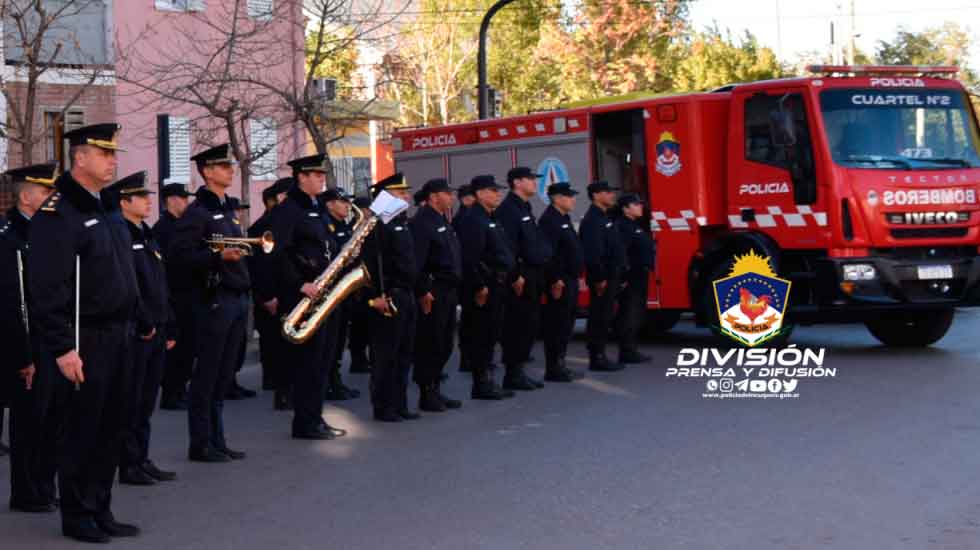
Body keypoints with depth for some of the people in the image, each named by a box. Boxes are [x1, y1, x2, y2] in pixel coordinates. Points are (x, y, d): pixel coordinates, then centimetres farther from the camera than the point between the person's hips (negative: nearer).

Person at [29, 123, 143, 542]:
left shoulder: (103, 209, 15)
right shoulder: (57, 214, -14)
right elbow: (47, 289, -19)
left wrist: (133, 326, 17)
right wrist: (63, 348, -22)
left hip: (115, 338, 9)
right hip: (83, 343, -9)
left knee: (109, 429, 13)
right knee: (80, 431, 2)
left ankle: (100, 513, 23)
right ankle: (77, 517, 13)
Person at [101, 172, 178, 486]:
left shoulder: (147, 236, 18)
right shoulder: (119, 233, -11)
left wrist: (168, 328, 16)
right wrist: (145, 324, -19)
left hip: (155, 333, 9)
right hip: (135, 332, -9)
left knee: (146, 403, 13)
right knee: (130, 402, -1)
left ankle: (142, 461, 20)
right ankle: (129, 466, 5)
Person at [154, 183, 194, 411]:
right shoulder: (162, 228, -11)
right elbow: (169, 260, -20)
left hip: (187, 294, 9)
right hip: (174, 295, -9)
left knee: (188, 345, 11)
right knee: (174, 345, -5)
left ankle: (181, 390, 19)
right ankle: (170, 395, 1)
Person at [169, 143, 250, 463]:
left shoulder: (228, 210, 17)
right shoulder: (197, 212, -9)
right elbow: (179, 257, -16)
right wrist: (218, 256, -25)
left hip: (237, 300, 8)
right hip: (214, 300, -8)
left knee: (223, 376, 12)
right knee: (207, 376, -2)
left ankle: (217, 442, 18)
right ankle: (200, 445, 5)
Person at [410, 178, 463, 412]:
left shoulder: (442, 221, 18)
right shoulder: (422, 222, -12)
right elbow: (416, 261, -20)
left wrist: (454, 290, 17)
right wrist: (423, 291, -23)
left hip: (449, 293, 10)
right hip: (433, 294, -10)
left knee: (444, 345, 13)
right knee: (430, 344, -3)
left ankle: (435, 390, 21)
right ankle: (427, 395, 4)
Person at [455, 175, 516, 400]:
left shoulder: (491, 220, 19)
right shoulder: (473, 221, -14)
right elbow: (470, 258, -21)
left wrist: (502, 282, 19)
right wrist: (479, 287, -23)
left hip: (496, 286, 10)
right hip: (484, 287, -10)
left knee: (490, 335, 14)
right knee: (480, 336, -4)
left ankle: (487, 382, 21)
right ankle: (481, 384, 1)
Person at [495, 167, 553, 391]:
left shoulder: (525, 209, 19)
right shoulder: (508, 209, -12)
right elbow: (507, 246, -20)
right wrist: (516, 277, -22)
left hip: (533, 277, 10)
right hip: (521, 278, -10)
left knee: (530, 324, 11)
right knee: (518, 324, -6)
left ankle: (519, 370, 18)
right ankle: (512, 374, -1)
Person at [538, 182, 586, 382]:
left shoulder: (564, 219, 18)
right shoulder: (549, 220, -14)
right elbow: (549, 253, -22)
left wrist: (576, 277, 21)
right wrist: (555, 281, -25)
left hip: (570, 281, 10)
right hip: (559, 283, -10)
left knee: (566, 325, 13)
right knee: (556, 326, -7)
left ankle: (559, 364, 20)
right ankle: (553, 369, -3)